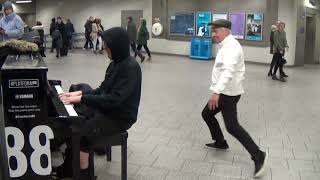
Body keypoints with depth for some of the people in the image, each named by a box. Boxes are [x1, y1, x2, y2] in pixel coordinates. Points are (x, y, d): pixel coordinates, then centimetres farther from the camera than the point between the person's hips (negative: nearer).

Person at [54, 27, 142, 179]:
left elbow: (114, 99, -29)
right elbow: (103, 90, 11)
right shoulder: (116, 63, 6)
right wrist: (79, 93, -2)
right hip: (106, 108, 9)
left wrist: (82, 98, -27)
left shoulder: (131, 68, -22)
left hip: (119, 116, -9)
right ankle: (67, 168, 11)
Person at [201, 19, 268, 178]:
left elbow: (228, 71, -34)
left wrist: (216, 92, -42)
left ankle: (258, 155, -4)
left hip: (228, 93, -10)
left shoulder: (231, 46, -20)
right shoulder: (227, 46, 14)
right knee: (207, 114, 19)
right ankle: (220, 142, 35)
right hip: (224, 92, 10)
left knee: (232, 126, -11)